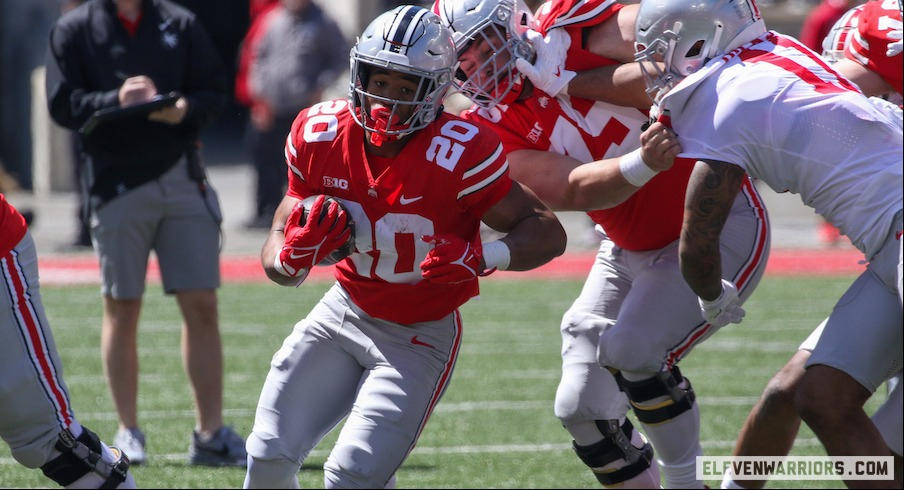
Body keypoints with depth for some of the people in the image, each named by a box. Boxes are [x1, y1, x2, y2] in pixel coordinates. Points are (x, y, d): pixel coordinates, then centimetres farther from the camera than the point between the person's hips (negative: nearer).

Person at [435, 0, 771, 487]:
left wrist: (571, 81, -26)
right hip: (631, 249, 6)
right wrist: (640, 165, -42)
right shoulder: (497, 127, -8)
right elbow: (573, 192, -22)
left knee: (630, 351, -23)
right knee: (581, 409, 1)